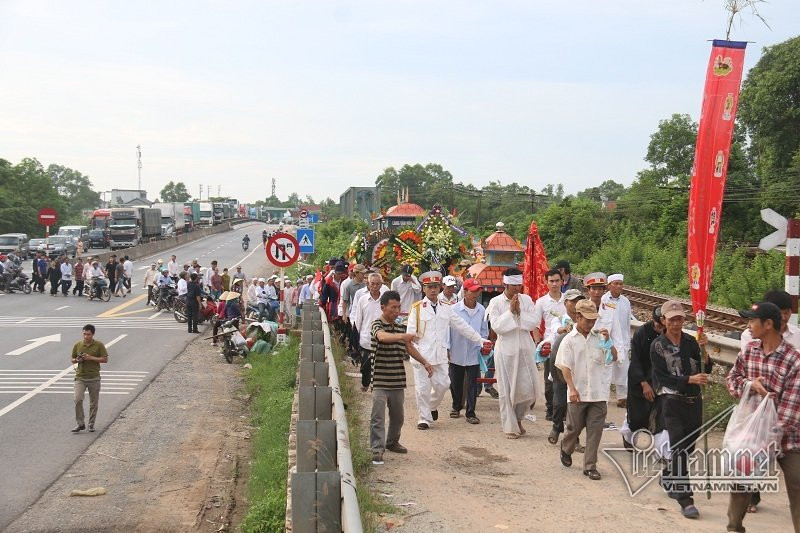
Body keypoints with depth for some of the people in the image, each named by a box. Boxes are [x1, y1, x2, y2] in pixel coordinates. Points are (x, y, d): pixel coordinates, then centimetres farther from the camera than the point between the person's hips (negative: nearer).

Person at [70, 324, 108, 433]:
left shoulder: (99, 345, -2)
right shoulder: (77, 345, 4)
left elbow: (105, 359, -4)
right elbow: (72, 359, 14)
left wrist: (91, 358, -14)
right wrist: (77, 360, -9)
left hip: (94, 378, -1)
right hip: (80, 377, 1)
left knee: (94, 403, 6)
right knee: (77, 399, -14)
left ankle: (91, 424, 21)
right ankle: (80, 423, -4)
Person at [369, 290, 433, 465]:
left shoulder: (399, 327, 14)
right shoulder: (377, 324, -8)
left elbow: (409, 347, 24)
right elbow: (383, 336, -31)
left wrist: (424, 362, 16)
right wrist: (402, 336, -48)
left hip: (397, 380, 7)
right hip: (380, 380, -7)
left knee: (397, 415, 17)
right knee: (378, 416, -11)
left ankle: (392, 442, 35)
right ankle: (377, 450, -9)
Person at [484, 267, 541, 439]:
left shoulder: (526, 300, 3)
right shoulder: (496, 302, -4)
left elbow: (533, 323, -4)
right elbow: (496, 327, -13)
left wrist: (519, 312, -15)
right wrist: (510, 311, -15)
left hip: (525, 349, 3)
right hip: (505, 350, -3)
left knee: (530, 389, 3)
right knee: (506, 390, 4)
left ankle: (518, 418, 29)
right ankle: (510, 427, 17)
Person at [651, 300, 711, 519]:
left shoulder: (690, 341, 4)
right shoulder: (658, 346, -5)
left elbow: (706, 370, 3)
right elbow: (663, 378, -11)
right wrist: (690, 379, -21)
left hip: (694, 400, 5)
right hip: (672, 400, -4)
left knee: (689, 446, 14)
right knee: (679, 446, -12)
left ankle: (668, 478, 38)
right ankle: (684, 498, -12)